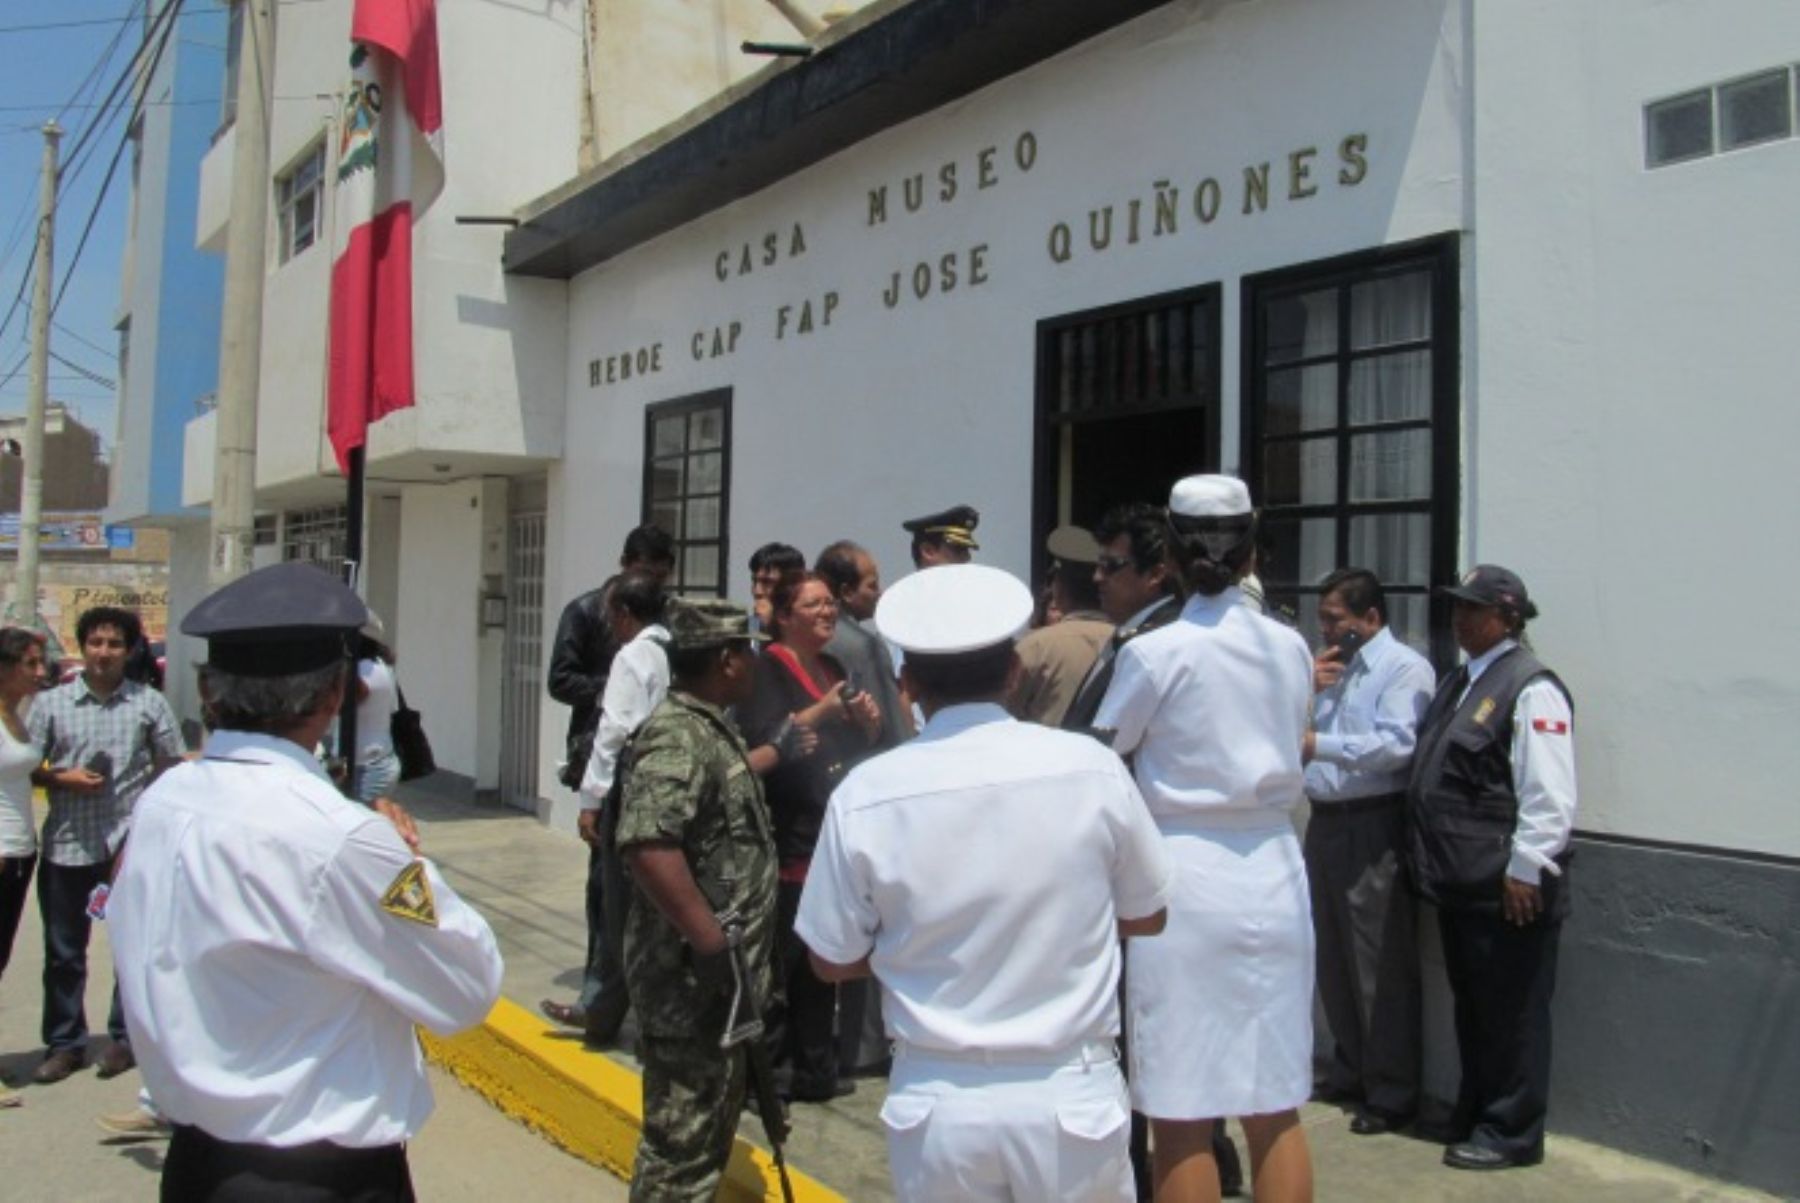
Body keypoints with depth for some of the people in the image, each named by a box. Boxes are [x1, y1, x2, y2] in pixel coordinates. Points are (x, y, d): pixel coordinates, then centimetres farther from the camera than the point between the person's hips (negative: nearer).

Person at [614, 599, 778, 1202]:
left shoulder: (712, 728, 12)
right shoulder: (678, 736, -21)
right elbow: (648, 846, -34)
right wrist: (712, 946, -29)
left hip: (719, 975, 10)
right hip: (695, 977, -10)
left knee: (711, 1122, 21)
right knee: (683, 1137, 0)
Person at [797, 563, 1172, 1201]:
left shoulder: (864, 795, -12)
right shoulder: (1091, 767, -11)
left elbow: (833, 959, 0)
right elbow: (1147, 916, 4)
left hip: (937, 1104, 0)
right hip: (1071, 1098, 0)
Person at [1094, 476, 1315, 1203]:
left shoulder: (1154, 652, -10)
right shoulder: (1292, 649, 5)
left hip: (1184, 873, -5)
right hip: (1274, 872, 5)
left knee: (1181, 1115, 4)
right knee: (1276, 1109, 13)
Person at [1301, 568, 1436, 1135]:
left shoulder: (1404, 668, -8)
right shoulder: (1330, 668, 18)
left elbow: (1397, 744, -21)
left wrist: (1319, 744, -23)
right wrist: (1306, 690, 1)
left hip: (1372, 828, -9)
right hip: (1326, 822, 9)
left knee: (1381, 967, -3)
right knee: (1332, 958, 16)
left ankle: (1392, 1093, 7)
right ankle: (1350, 1071, 30)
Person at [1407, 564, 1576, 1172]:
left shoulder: (1531, 689, -14)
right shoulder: (1458, 681, 14)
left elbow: (1549, 796, -19)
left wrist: (1524, 870, -20)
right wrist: (1429, 859, 17)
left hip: (1505, 890, -9)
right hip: (1459, 882, 9)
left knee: (1511, 1013, 4)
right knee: (1471, 1006, 19)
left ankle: (1510, 1134, 17)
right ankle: (1474, 1118, 33)